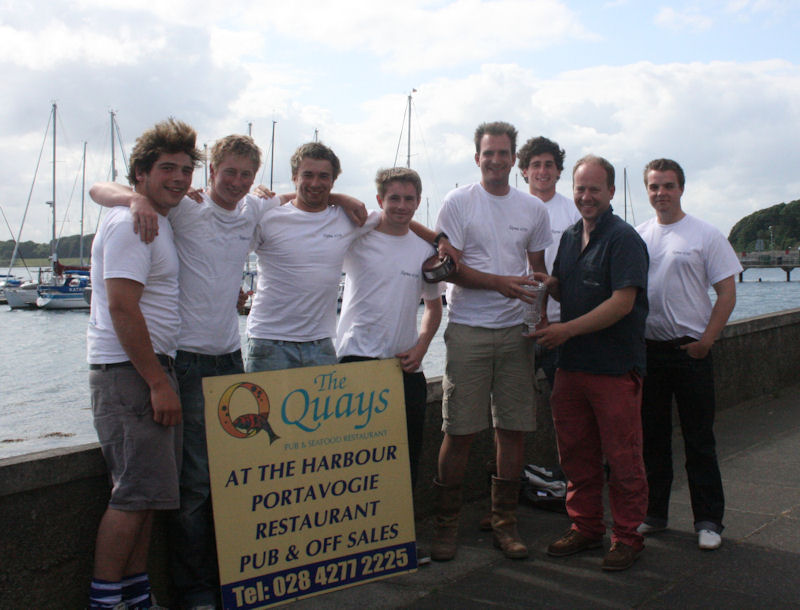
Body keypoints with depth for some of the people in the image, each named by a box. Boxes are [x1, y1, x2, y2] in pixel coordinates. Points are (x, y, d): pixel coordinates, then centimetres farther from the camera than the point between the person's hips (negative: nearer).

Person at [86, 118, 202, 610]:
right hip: (128, 372, -10)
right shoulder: (130, 224, -12)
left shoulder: (162, 220, 17)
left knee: (148, 493, 12)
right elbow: (121, 307, -20)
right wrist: (158, 382, -21)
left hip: (152, 369, 10)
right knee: (138, 492, -9)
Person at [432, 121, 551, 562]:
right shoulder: (458, 202, 0)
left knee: (514, 428, 5)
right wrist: (499, 282, -18)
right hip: (468, 330, -3)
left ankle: (505, 521, 19)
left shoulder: (533, 209, 11)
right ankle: (446, 523, 11)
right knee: (459, 431, -2)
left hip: (515, 331, 4)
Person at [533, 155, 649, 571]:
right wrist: (547, 282, 0)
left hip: (616, 368, -7)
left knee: (622, 458, 2)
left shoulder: (624, 239, -10)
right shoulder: (569, 237, 14)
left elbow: (622, 302, -17)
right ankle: (585, 528, 27)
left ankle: (628, 537, 16)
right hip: (571, 364, 7)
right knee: (575, 453, 13)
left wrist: (567, 329, -18)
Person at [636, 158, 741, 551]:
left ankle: (708, 521, 11)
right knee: (652, 437, 12)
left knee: (699, 440, 1)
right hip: (646, 349, 4)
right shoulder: (637, 237, 9)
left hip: (690, 351, -4)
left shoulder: (705, 236, -2)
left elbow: (727, 293, -4)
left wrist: (706, 341, -11)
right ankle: (653, 514, 23)